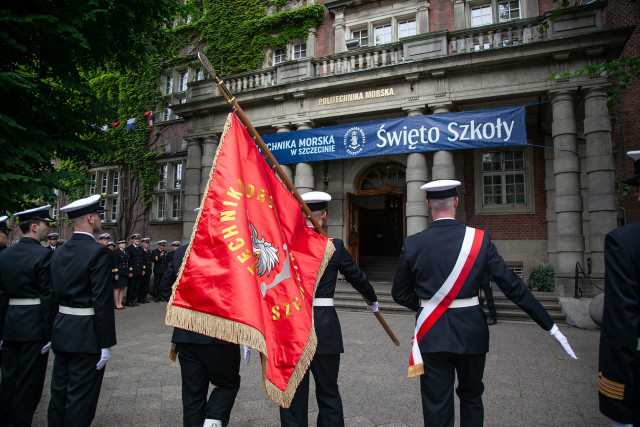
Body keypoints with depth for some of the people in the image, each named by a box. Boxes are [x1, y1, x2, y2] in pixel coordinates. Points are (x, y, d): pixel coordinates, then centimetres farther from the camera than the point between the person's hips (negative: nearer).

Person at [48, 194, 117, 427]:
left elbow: (54, 294, 11)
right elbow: (102, 300, -20)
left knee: (59, 394, 19)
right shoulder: (98, 252, -17)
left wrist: (52, 332, 18)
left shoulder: (59, 252, 7)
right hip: (87, 336, -8)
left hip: (62, 332, 8)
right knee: (80, 399, 3)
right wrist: (106, 343, -15)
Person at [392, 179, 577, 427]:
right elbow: (512, 285, -7)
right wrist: (549, 325, 0)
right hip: (471, 332, 1)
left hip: (432, 335, -1)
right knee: (471, 397, 24)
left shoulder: (413, 244, -7)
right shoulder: (479, 239, -8)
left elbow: (400, 294, 0)